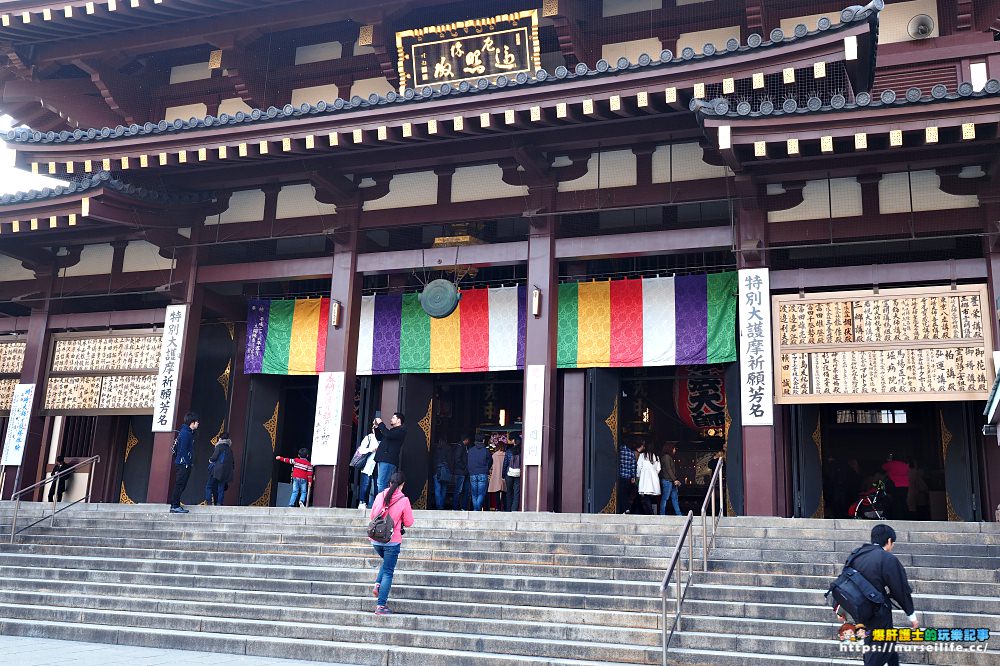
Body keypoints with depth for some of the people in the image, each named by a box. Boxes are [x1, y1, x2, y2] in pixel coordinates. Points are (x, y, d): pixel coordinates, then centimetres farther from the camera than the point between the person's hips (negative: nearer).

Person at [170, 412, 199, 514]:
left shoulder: (189, 432, 17)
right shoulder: (185, 433, -14)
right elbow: (182, 450, -19)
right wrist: (186, 463, -19)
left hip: (185, 464, 10)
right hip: (183, 464, -10)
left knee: (180, 485, 12)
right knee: (179, 485, -7)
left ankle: (175, 505, 16)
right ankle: (174, 506, -5)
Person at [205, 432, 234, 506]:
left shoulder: (219, 446, -3)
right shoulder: (229, 449, 15)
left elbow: (214, 457, -10)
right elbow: (232, 462, 15)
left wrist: (210, 460, 10)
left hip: (217, 471, -6)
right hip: (226, 473, 6)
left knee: (209, 486, 2)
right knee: (221, 489, 8)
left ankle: (209, 502, -9)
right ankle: (218, 504, 1)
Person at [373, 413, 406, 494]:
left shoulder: (401, 430, -3)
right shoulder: (393, 430, 27)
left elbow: (388, 435, -18)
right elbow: (380, 438, 32)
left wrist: (380, 424, -8)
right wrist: (376, 428, 19)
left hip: (388, 460, -10)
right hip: (383, 459, 10)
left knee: (381, 483, -19)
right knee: (383, 484, 8)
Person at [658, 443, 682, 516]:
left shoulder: (670, 457, 20)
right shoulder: (666, 457, -8)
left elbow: (673, 470, 16)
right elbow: (668, 469, -14)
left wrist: (675, 480, 8)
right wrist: (675, 480, -15)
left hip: (672, 481, 10)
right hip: (667, 480, -10)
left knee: (675, 498, 8)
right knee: (665, 498, -5)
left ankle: (678, 513, 10)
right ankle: (662, 514, -2)